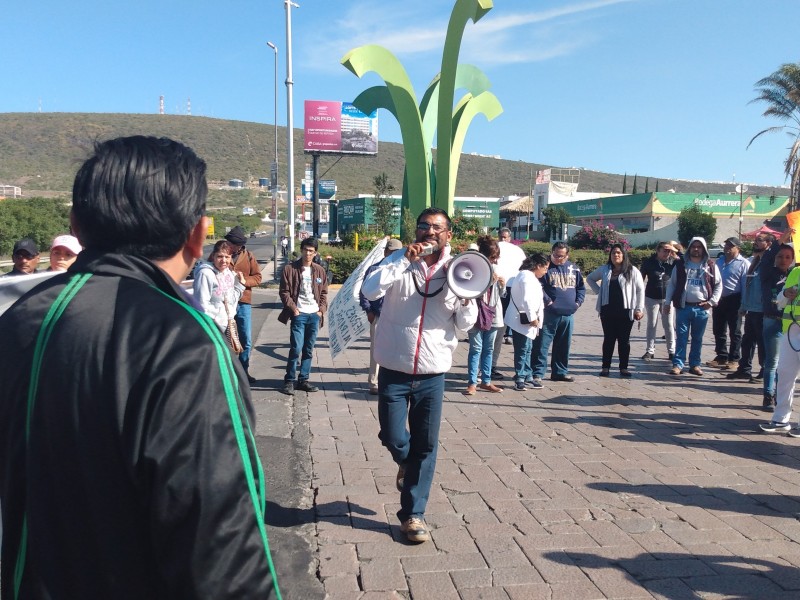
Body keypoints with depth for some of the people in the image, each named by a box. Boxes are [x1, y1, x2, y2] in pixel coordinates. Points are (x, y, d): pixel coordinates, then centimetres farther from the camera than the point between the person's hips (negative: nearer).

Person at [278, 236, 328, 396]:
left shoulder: (320, 271, 10)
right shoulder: (290, 269, -2)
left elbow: (324, 293, 15)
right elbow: (284, 291, -3)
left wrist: (322, 310, 2)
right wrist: (293, 308, -10)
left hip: (315, 315, 4)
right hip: (299, 314, -4)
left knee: (309, 350, 9)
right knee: (296, 349, -9)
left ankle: (303, 380, 18)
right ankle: (289, 380, 4)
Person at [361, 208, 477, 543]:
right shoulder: (399, 262, -5)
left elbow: (465, 324, 1)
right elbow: (370, 291, -23)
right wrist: (405, 260, -25)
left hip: (433, 374, 2)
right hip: (394, 371, -1)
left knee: (425, 447, 6)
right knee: (393, 438, 2)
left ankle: (413, 513, 22)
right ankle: (407, 462, 38)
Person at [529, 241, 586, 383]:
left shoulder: (574, 269, 13)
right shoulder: (546, 267, -3)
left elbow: (581, 287, 20)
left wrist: (578, 302, 6)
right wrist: (548, 301, -16)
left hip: (568, 315, 5)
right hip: (548, 314, -5)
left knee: (563, 346, 14)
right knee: (542, 344, -5)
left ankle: (560, 371, 26)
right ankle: (537, 373, 0)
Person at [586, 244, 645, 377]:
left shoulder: (632, 271, 0)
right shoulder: (604, 269, 8)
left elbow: (640, 290, 1)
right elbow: (590, 278, 22)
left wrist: (639, 309, -4)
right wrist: (598, 291, 8)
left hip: (625, 311, -2)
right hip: (607, 310, 2)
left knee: (624, 340, 5)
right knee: (609, 339, 6)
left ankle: (623, 368, 13)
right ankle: (605, 367, 13)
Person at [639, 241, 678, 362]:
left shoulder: (672, 261, -3)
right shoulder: (649, 261, -5)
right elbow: (641, 278, 1)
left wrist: (676, 256, -16)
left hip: (667, 298, 1)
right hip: (651, 298, -1)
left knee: (669, 325, 6)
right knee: (652, 325, 7)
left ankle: (671, 351, 14)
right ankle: (650, 351, 14)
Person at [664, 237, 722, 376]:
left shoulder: (711, 266, 5)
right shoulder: (680, 264, 5)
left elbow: (718, 285, 9)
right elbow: (671, 284, 7)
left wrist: (712, 302, -2)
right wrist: (667, 302, 1)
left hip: (701, 308, 1)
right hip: (683, 307, -1)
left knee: (697, 338, 9)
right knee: (681, 337, -1)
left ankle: (695, 364, 17)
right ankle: (678, 364, 2)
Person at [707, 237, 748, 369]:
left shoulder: (743, 263, -7)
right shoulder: (719, 261, 13)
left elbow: (746, 285, -12)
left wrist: (744, 304, -17)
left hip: (734, 301, -6)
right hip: (719, 300, 6)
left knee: (735, 332, 4)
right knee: (718, 331, 12)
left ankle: (734, 359, 11)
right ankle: (721, 357, 23)